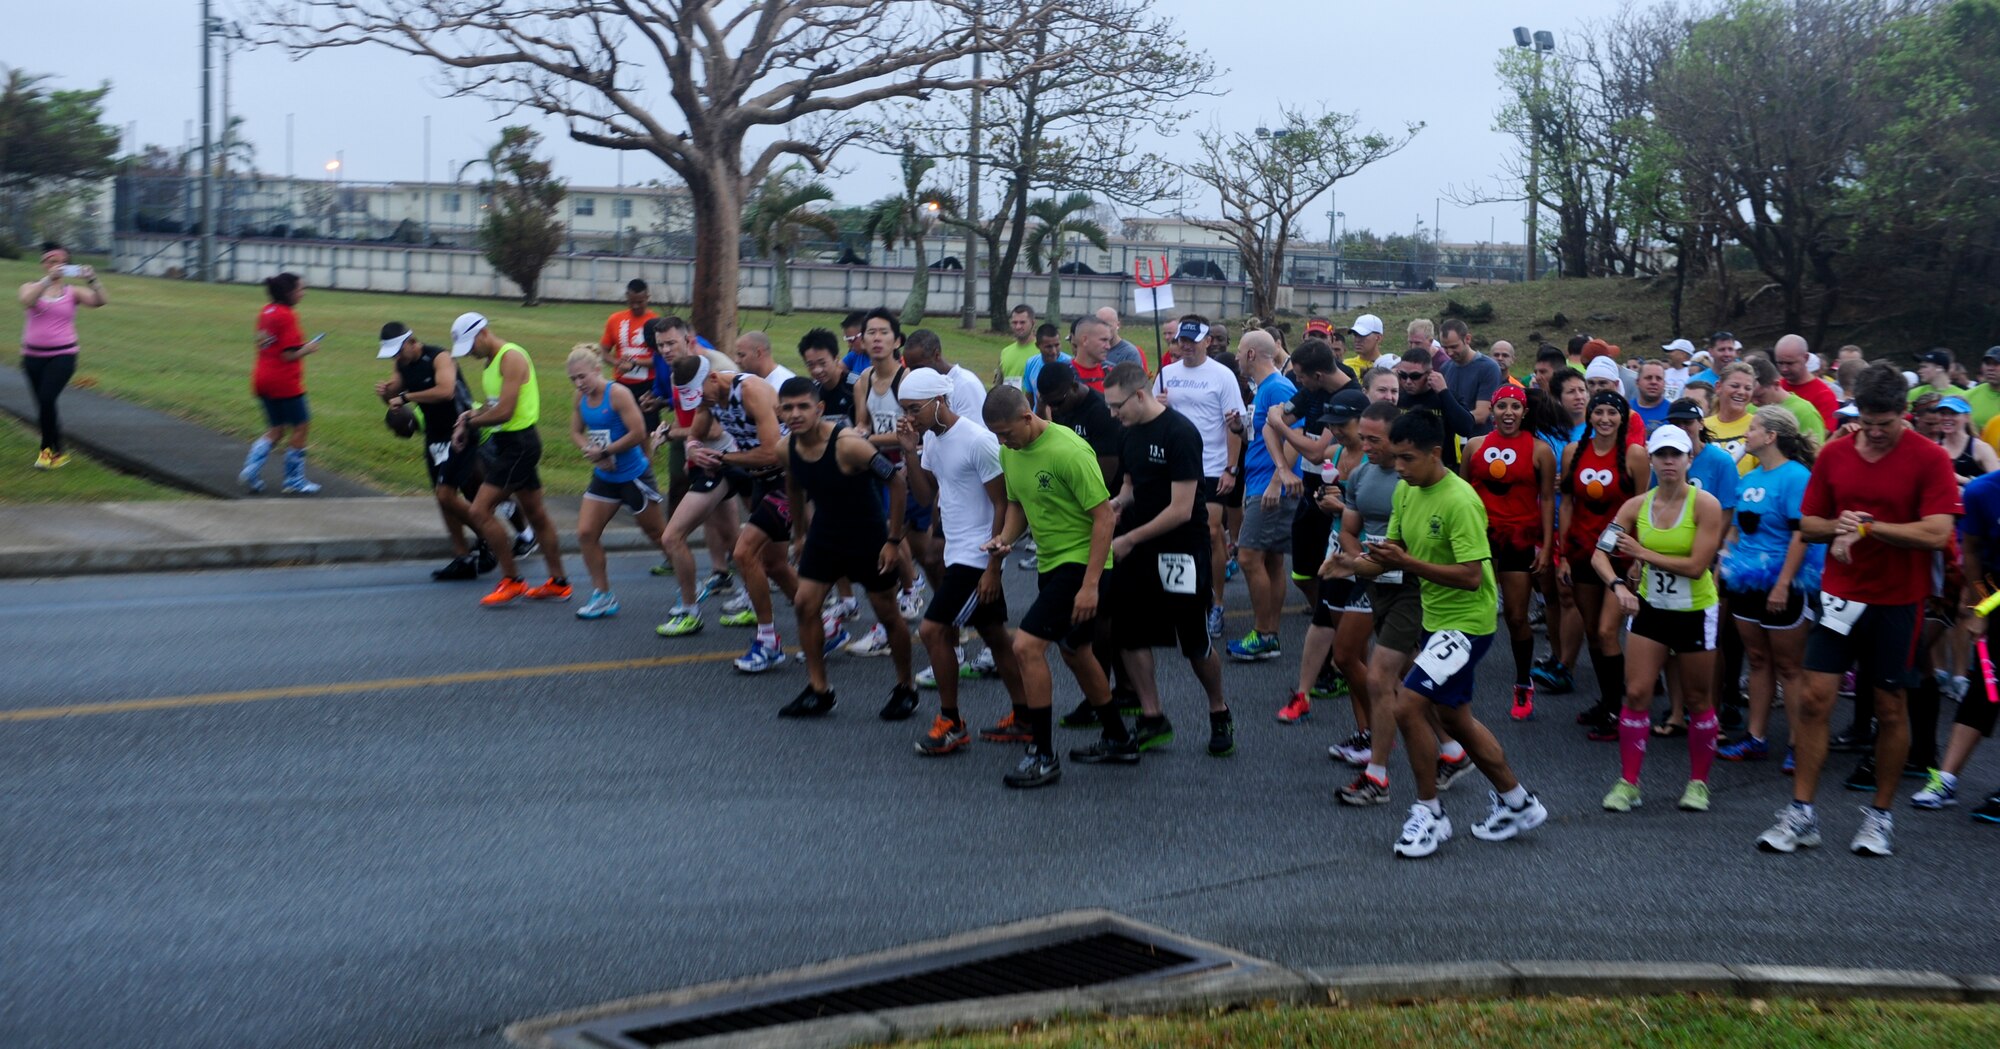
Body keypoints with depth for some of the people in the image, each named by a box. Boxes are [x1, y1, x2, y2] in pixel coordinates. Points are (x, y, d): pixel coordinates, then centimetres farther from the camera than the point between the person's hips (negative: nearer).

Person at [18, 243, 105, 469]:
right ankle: (54, 450, 27)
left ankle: (49, 449, -1)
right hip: (34, 356, 2)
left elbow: (99, 301, -13)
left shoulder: (72, 292, 2)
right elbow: (26, 300, -21)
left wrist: (92, 281, -31)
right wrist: (48, 279, -31)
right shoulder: (31, 287, 2)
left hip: (63, 355, -2)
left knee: (47, 400, -18)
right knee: (42, 403, 10)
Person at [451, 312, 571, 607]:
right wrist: (471, 415, 2)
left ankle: (512, 581, -3)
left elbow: (504, 411, -23)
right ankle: (558, 583, 23)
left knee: (480, 510, -11)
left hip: (518, 443, -10)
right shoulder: (490, 361, 14)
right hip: (508, 442, 10)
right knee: (536, 514, 15)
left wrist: (470, 421, -9)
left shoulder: (511, 357, -17)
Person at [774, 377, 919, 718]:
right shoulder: (788, 448, -9)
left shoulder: (849, 444, -29)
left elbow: (896, 481, -23)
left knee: (887, 614, 6)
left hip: (868, 537, -5)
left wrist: (894, 540, -20)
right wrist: (800, 534, 18)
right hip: (824, 534, 6)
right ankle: (818, 691, 10)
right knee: (805, 603, -3)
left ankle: (905, 689, 25)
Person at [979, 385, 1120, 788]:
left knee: (1026, 646, -17)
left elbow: (1105, 515, -22)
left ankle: (1043, 756, -6)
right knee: (1074, 652, 20)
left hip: (1081, 562, -9)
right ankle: (1119, 742, 37)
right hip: (1050, 562, 9)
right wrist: (1005, 538, -5)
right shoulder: (1009, 452, 2)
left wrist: (1090, 584, -25)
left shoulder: (1068, 450, -23)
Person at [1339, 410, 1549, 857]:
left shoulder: (1460, 501, -24)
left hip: (1466, 622, -10)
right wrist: (1356, 562, -12)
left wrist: (1408, 563, -32)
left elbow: (1472, 576, -27)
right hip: (1436, 619, 10)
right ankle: (1519, 804, 35)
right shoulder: (1406, 491, 2)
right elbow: (1395, 549, 9)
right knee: (1454, 717, 19)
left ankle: (1429, 812, 2)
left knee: (1407, 706, -16)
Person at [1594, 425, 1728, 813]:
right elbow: (1600, 554, -6)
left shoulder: (1705, 505, -14)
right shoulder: (1636, 506, -3)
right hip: (1650, 608, 3)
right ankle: (1628, 783, 5)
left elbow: (1696, 566, -21)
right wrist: (1618, 585, -24)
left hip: (1695, 613, -3)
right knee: (1636, 694, -3)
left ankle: (1698, 783, 23)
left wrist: (1643, 553, -16)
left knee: (1697, 699, 8)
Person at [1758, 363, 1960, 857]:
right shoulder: (1834, 454, 3)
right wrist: (1840, 528, -12)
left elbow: (1936, 533, -17)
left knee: (1890, 708, 6)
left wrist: (1867, 527, -17)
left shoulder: (1930, 459, -8)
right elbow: (1809, 524, 9)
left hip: (1898, 602, -3)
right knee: (1813, 698, -2)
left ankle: (1881, 814, 21)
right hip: (1839, 594, 3)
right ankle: (1801, 814, 5)